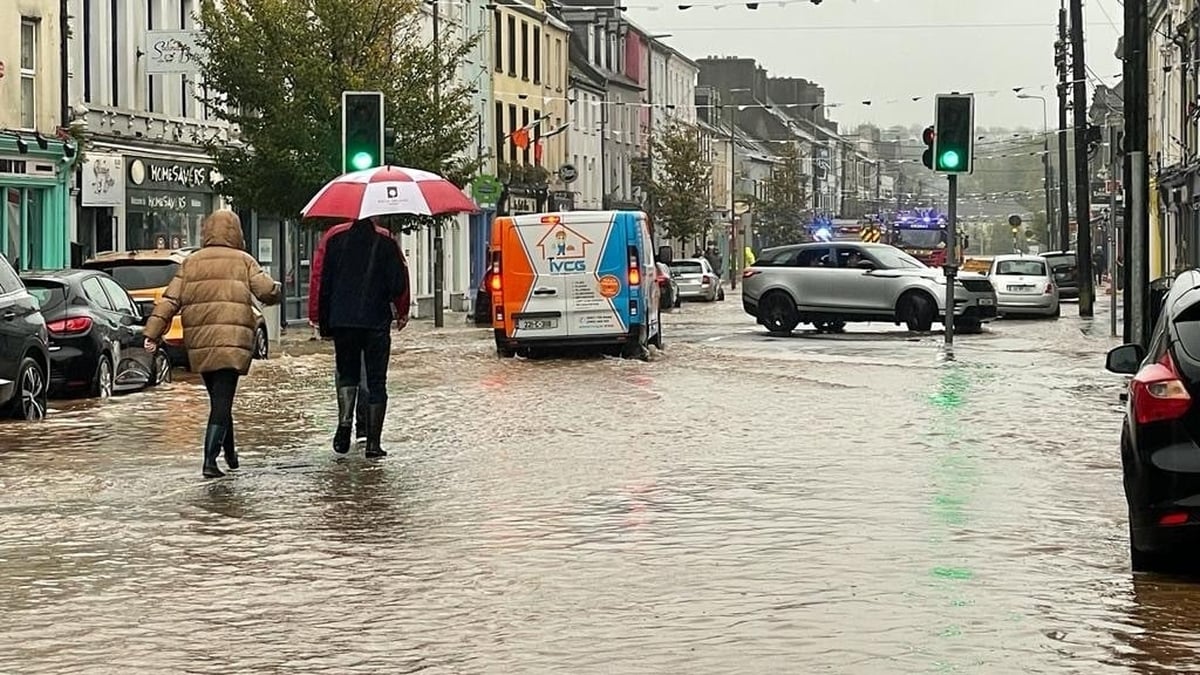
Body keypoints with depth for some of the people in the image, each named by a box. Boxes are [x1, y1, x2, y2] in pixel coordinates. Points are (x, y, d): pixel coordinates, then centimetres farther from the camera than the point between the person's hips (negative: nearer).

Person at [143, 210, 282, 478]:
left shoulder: (190, 263, 11)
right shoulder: (243, 261, 2)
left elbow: (170, 301, 5)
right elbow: (267, 291, -7)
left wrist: (153, 333, 3)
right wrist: (276, 291, 17)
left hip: (199, 343, 4)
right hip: (232, 341, -4)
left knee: (219, 399, 18)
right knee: (222, 403, -6)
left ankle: (230, 454, 30)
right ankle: (210, 460, -16)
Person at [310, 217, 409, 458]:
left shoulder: (333, 237, 2)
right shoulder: (386, 240, -1)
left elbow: (320, 278, 1)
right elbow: (399, 279, -1)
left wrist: (319, 317, 9)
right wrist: (402, 312, 15)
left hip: (342, 320, 1)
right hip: (377, 321, -1)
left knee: (347, 373, 17)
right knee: (376, 380, 5)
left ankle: (345, 421, -8)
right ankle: (373, 442, 2)